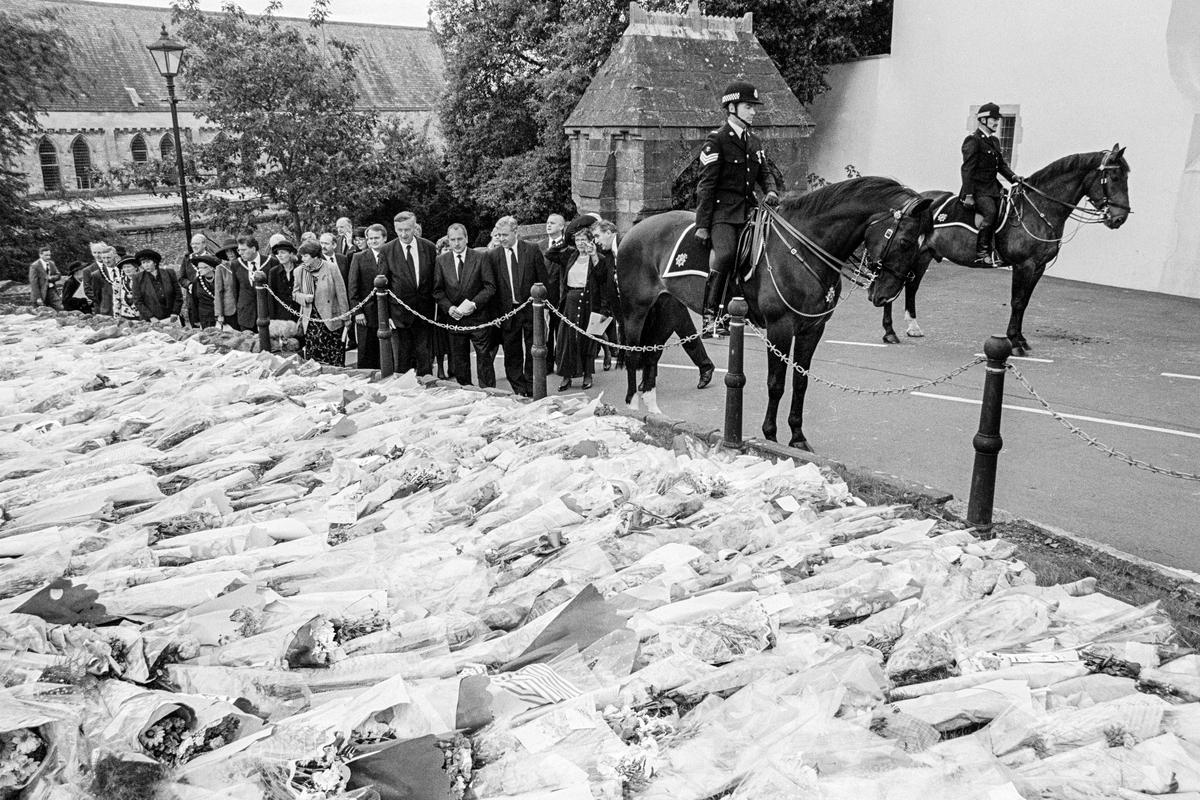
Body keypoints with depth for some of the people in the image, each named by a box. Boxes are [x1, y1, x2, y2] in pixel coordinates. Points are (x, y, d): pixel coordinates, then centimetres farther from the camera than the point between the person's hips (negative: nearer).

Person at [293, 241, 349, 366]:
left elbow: (341, 293, -2)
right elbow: (295, 293, 16)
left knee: (335, 357, -3)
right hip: (310, 320, 3)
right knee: (312, 356, 0)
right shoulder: (299, 271, 5)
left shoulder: (331, 268, -4)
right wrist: (304, 297, -8)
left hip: (331, 320, -3)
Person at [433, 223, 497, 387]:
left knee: (484, 358, -1)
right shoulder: (441, 260, 5)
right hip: (454, 318, 2)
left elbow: (490, 286, -4)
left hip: (478, 316, -2)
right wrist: (448, 307, -10)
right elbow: (437, 290, 5)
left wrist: (474, 303, -16)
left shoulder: (481, 258, -1)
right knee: (459, 361, 8)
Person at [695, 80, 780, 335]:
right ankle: (710, 313, -22)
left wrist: (771, 191, 1)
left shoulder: (754, 141, 18)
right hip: (722, 211, -7)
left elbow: (764, 173, 26)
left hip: (746, 210, 8)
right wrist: (702, 225, -13)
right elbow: (706, 184, -8)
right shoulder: (716, 140, -4)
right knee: (725, 254, -28)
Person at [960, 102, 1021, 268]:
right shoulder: (973, 141, -7)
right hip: (977, 189, -9)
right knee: (990, 212, -29)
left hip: (992, 188, 9)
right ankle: (981, 254, -26)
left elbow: (1002, 165, 22)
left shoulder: (994, 141, 20)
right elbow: (967, 169, -13)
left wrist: (1013, 176, 1)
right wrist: (968, 195, -20)